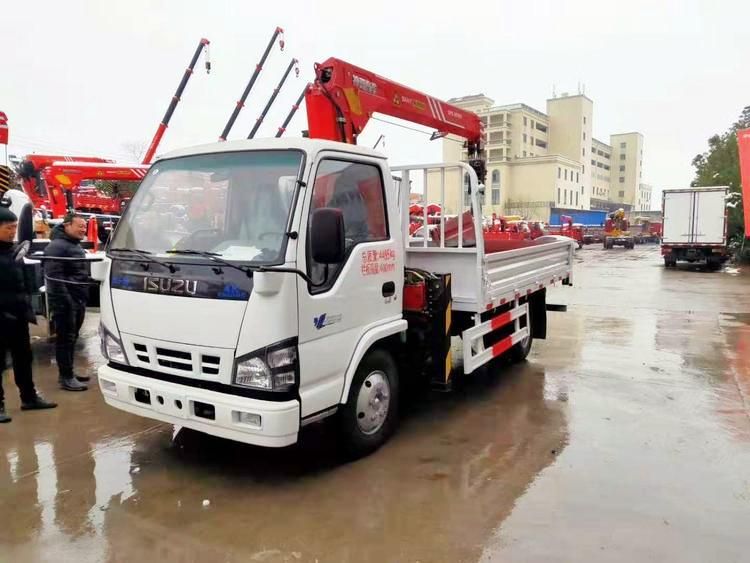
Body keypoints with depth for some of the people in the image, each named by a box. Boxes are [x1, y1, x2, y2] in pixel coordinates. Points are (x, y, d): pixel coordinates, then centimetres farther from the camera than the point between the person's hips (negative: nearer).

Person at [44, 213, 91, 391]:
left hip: (78, 300, 10)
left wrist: (84, 297, 22)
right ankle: (66, 378, 0)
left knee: (72, 338, 15)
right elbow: (54, 277, -22)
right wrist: (65, 301, -25)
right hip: (66, 302, -10)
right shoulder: (57, 247, -14)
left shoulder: (76, 245, 18)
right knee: (65, 339, -5)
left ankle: (69, 373, 24)